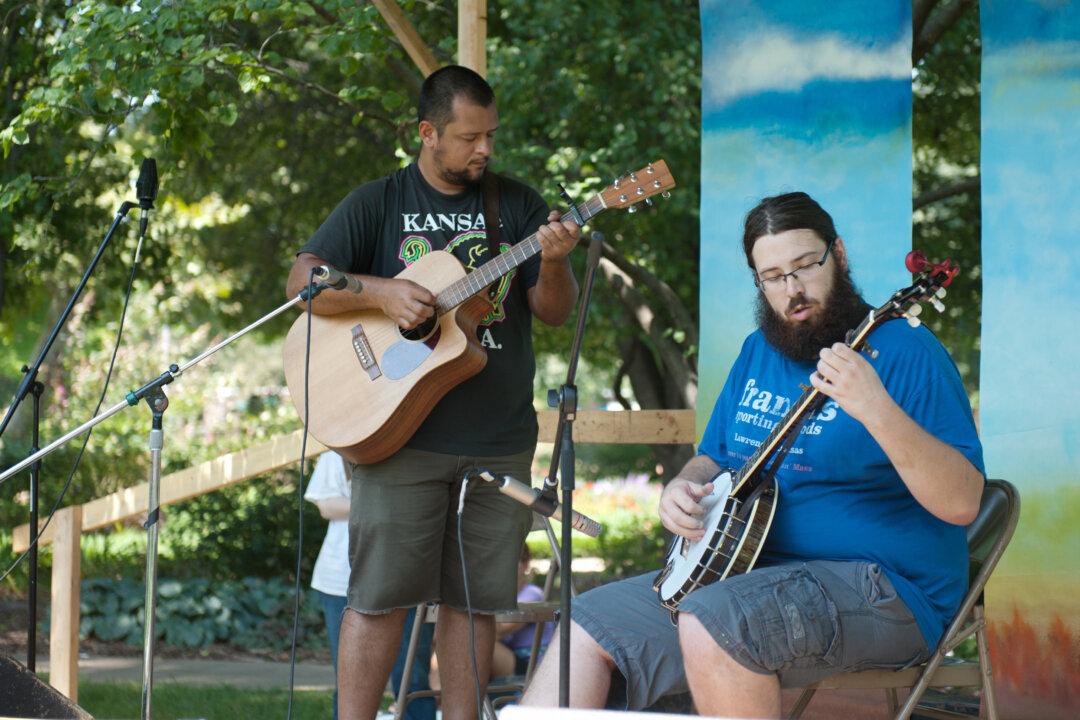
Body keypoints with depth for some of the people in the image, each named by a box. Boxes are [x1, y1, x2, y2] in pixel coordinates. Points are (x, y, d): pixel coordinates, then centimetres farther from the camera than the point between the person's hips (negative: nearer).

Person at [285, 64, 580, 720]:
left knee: (476, 596, 5)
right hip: (400, 435, -3)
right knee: (380, 593, -4)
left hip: (500, 443, 3)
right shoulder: (379, 205, 4)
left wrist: (552, 265, -17)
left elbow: (555, 312, 4)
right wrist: (381, 292, -18)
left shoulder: (517, 205, 9)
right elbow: (303, 281, -3)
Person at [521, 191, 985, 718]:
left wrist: (876, 411, -34)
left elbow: (963, 503, -20)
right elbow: (714, 459, 27)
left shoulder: (903, 351, -10)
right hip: (751, 572, 8)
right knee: (589, 627, -1)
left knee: (709, 626, -32)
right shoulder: (758, 352, 14)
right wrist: (682, 490, 2)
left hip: (885, 588, -8)